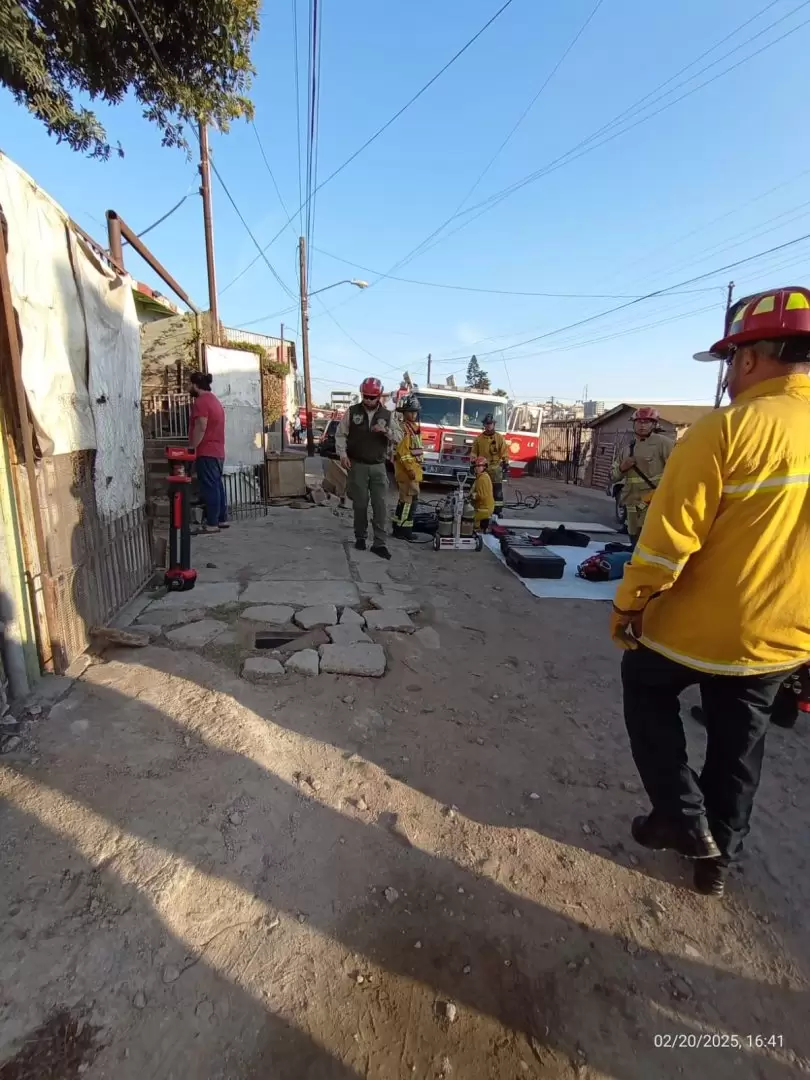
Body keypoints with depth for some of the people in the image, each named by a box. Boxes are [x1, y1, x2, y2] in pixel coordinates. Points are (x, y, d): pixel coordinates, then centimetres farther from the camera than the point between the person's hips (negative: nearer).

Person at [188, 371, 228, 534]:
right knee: (217, 485, 12)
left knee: (209, 487, -8)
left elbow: (201, 428, -20)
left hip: (206, 452, -10)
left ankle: (212, 523, -6)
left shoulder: (201, 401, -11)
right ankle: (222, 519, 17)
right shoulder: (214, 399, 20)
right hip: (217, 451, 10)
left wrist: (191, 448, -15)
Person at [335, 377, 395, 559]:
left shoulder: (386, 415, 5)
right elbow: (340, 435, 2)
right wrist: (343, 454, -12)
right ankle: (360, 537, 21)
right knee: (360, 503, 5)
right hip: (358, 465, -1)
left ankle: (379, 543, -2)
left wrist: (386, 431, -16)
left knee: (380, 504, -4)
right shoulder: (352, 411, 1)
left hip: (378, 466, 1)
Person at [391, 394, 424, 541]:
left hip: (413, 470, 10)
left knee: (405, 500, 14)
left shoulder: (414, 428, 17)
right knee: (409, 500, -8)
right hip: (407, 472, -10)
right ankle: (404, 529, -3)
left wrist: (416, 469, 20)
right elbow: (403, 452, -20)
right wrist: (410, 469, -22)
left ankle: (398, 527, 22)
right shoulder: (403, 429, -13)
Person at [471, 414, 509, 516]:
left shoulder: (500, 437, 3)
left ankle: (497, 511, -1)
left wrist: (506, 464, -8)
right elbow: (474, 452, 8)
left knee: (497, 491, -3)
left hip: (495, 468, -2)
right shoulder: (478, 438, 6)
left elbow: (504, 452, 0)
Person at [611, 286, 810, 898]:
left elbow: (670, 536, -22)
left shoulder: (728, 428, -20)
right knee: (739, 745, 22)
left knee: (647, 692, 23)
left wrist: (627, 605, -9)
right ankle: (720, 857, 39)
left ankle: (684, 818, 23)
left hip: (696, 628, -6)